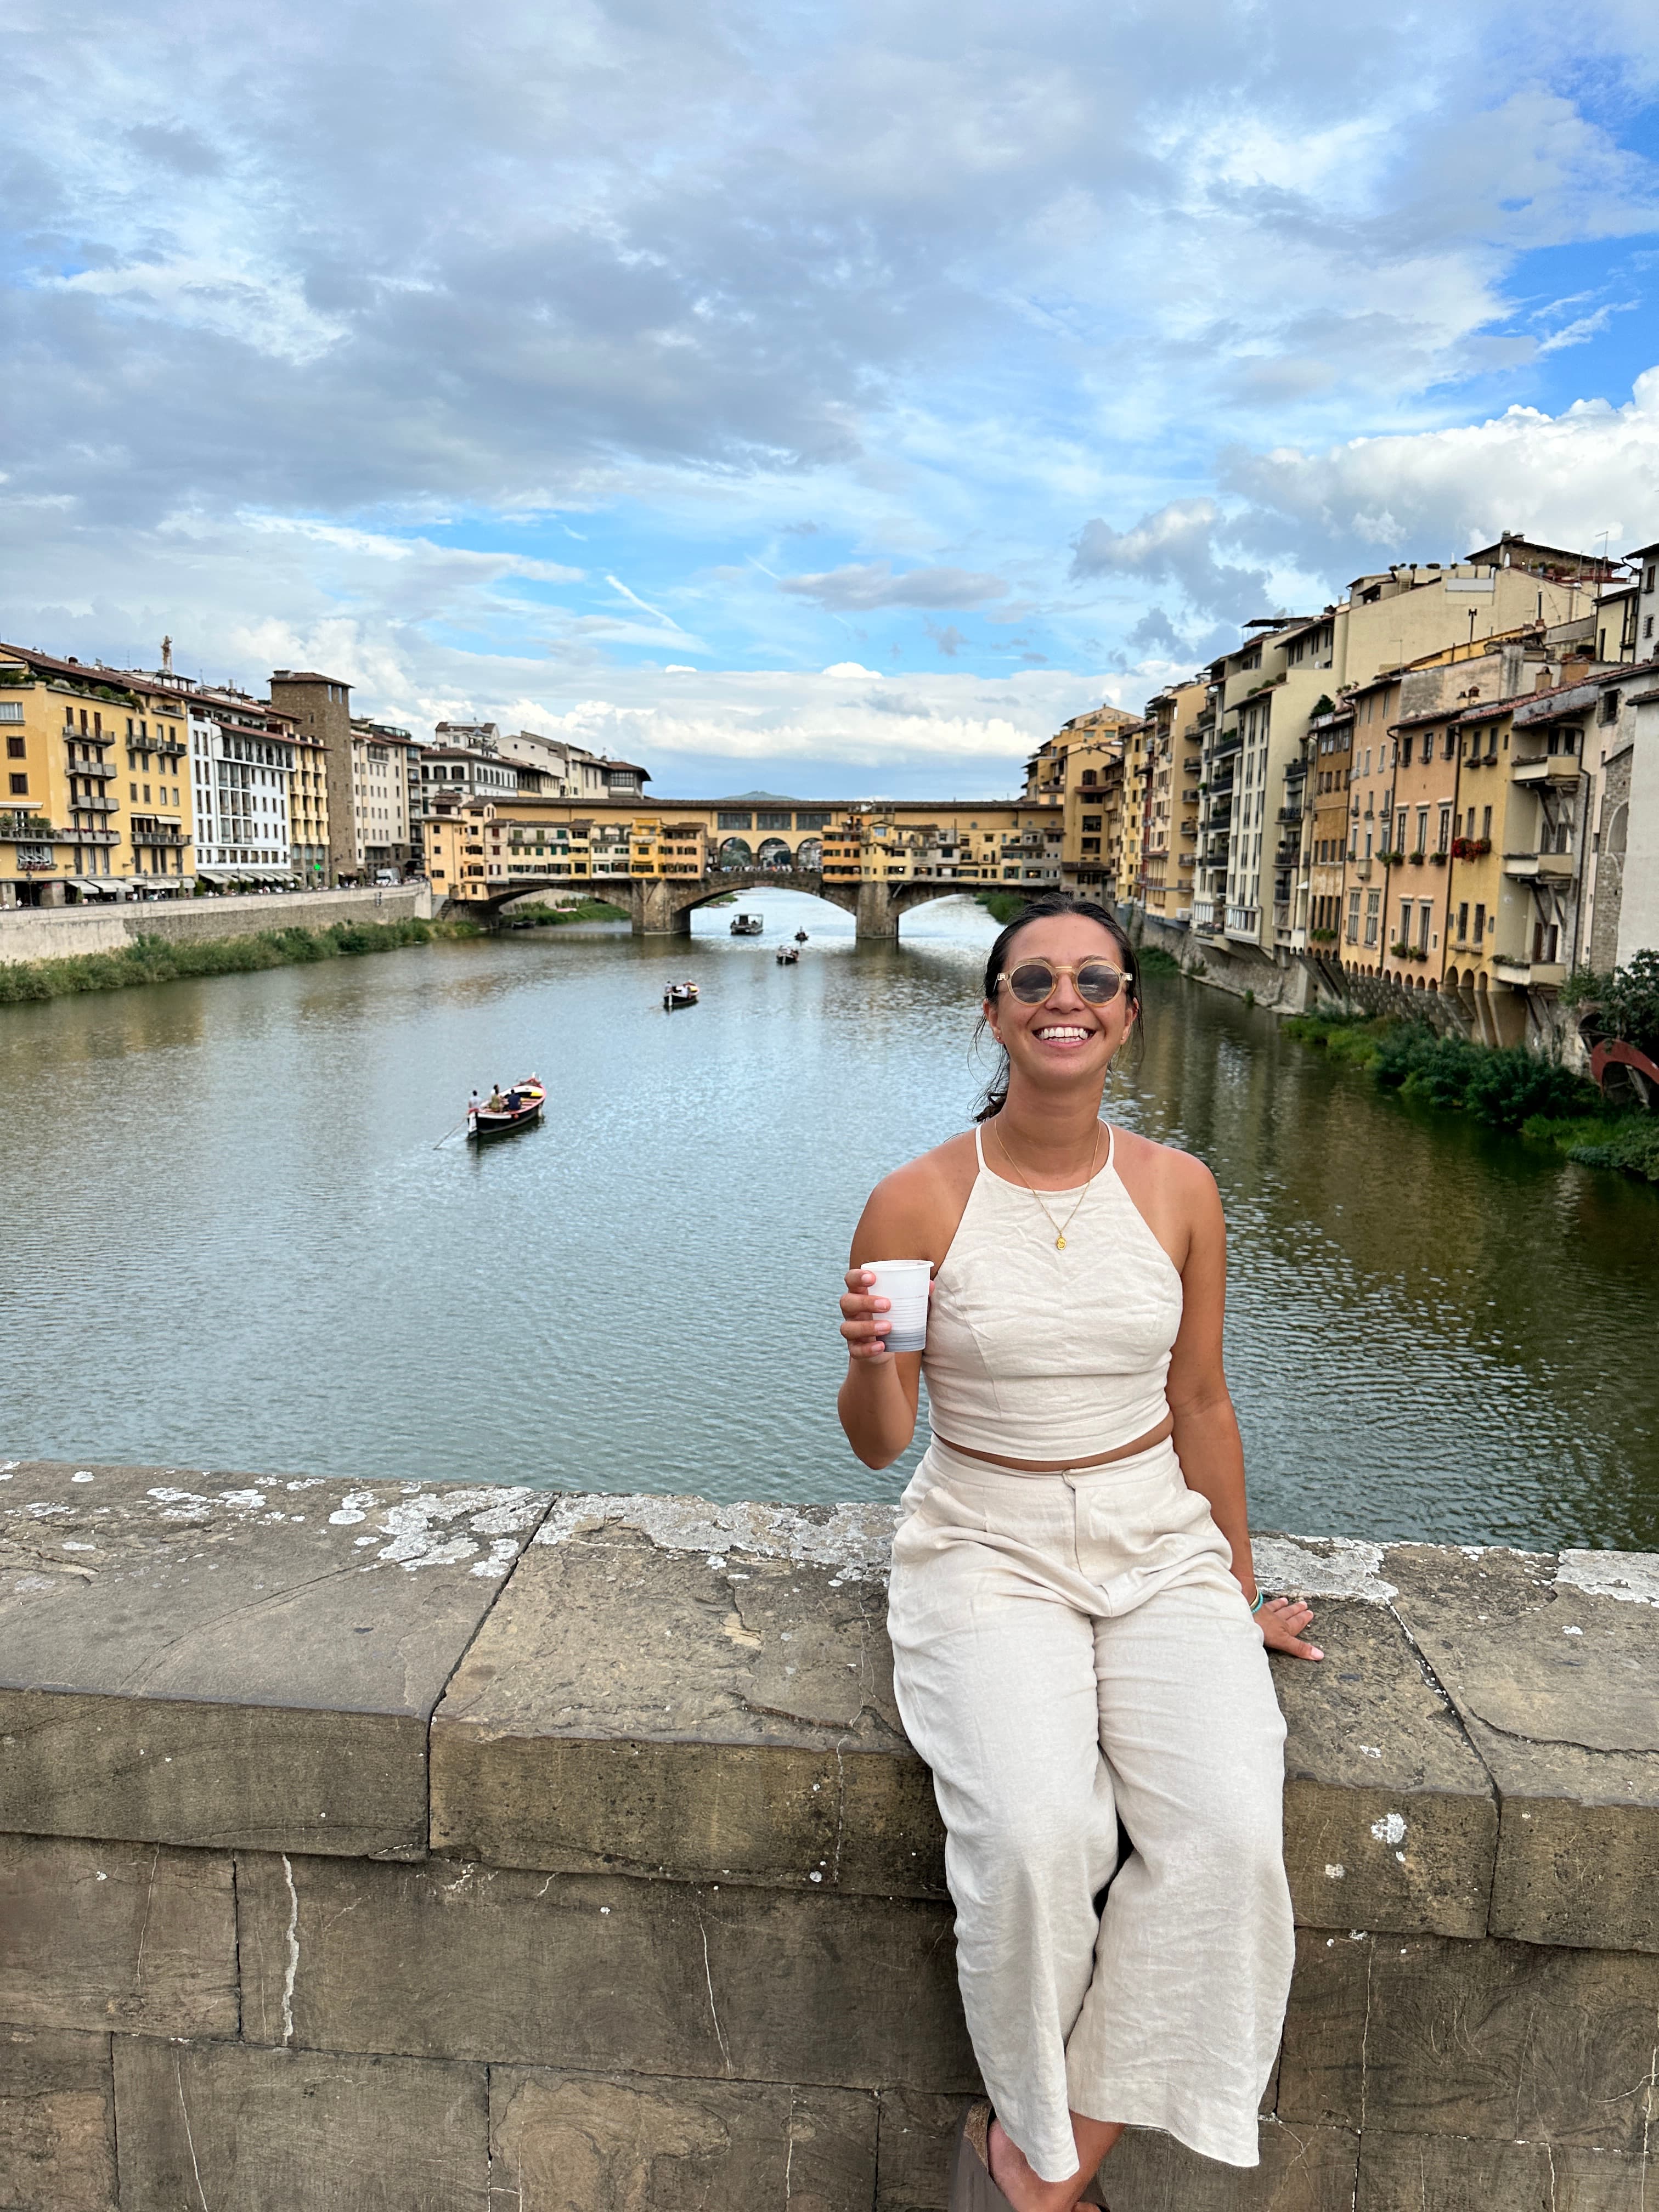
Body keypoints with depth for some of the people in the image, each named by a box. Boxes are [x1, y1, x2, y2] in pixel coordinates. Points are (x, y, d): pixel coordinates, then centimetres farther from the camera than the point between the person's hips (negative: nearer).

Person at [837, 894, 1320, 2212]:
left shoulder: (1177, 1190, 0)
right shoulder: (917, 1203, -8)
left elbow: (1200, 1401, 11)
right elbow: (878, 1444, -1)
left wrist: (1241, 1590, 17)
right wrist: (871, 1361, -24)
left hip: (1160, 1544, 3)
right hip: (986, 1550, -2)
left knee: (1227, 1831, -22)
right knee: (1035, 1835, -27)